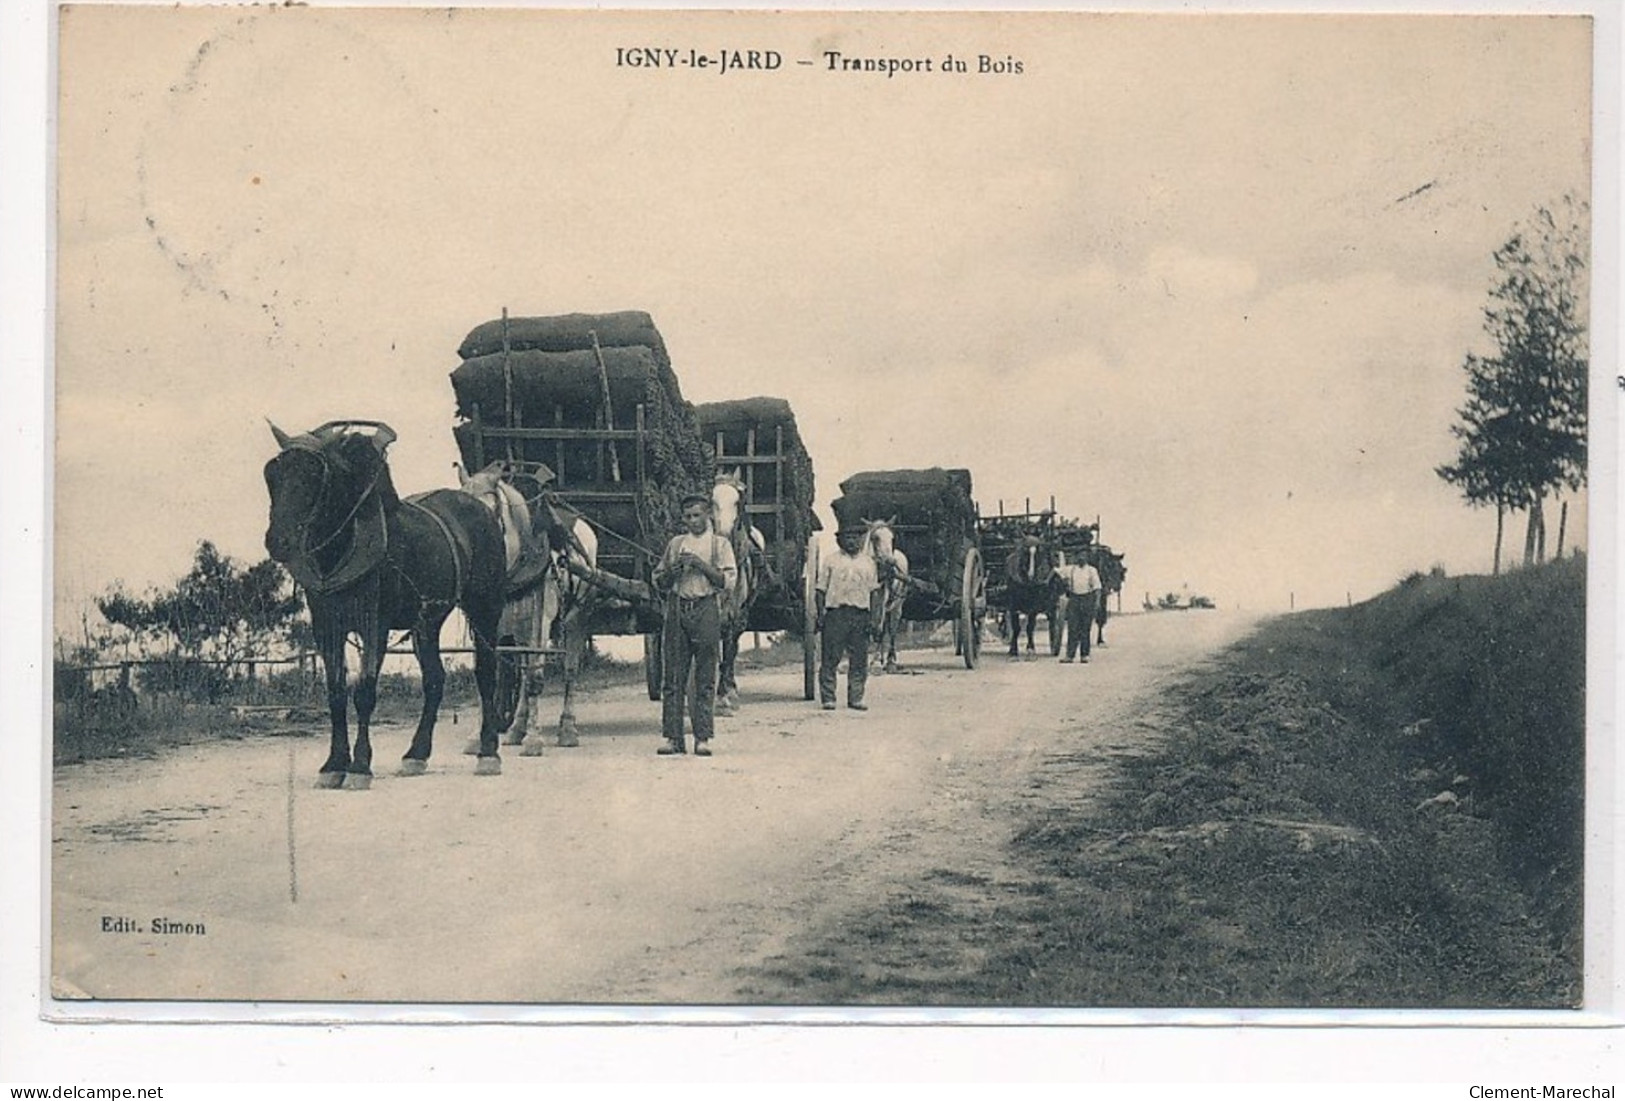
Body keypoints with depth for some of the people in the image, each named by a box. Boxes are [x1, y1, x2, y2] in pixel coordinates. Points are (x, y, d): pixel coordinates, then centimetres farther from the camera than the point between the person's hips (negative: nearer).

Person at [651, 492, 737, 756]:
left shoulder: (719, 544, 9)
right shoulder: (675, 543, 17)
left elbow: (727, 580, -1)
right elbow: (659, 582, 18)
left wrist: (701, 565, -10)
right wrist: (673, 571, -2)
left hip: (705, 609, -2)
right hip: (677, 608, 2)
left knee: (706, 677, -4)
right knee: (673, 676, -2)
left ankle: (703, 737, -2)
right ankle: (672, 737, -1)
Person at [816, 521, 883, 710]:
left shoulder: (868, 562, 14)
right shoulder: (831, 561, 6)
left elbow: (874, 592, 12)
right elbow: (820, 590, 4)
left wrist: (874, 619, 3)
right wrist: (821, 615, -7)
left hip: (861, 614, 3)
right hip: (836, 612, -3)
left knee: (859, 660, 3)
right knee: (831, 658, -3)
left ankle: (855, 698, 10)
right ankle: (828, 698, 2)